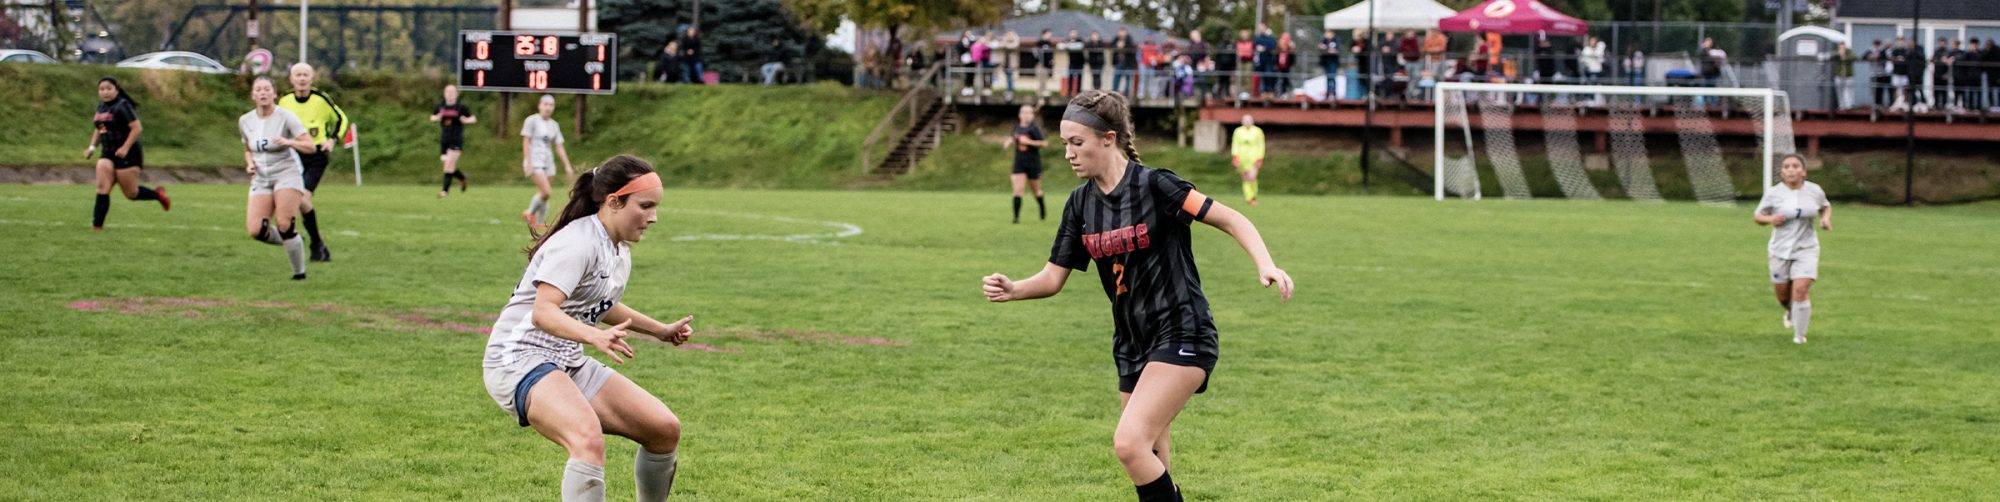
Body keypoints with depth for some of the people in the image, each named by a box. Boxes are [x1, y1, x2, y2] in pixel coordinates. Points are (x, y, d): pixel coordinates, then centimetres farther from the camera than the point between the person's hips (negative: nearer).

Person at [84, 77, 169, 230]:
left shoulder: (122, 106, -14)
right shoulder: (101, 107, 11)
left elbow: (137, 128, -19)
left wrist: (125, 147, -25)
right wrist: (92, 147, 13)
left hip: (127, 154, -7)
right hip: (107, 154, 7)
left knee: (131, 193, 3)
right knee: (102, 188, -8)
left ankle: (159, 195, 29)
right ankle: (97, 225, -9)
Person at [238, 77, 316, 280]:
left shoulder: (285, 117, -9)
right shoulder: (245, 121, 6)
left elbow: (310, 146, -13)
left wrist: (288, 142, -31)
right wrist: (249, 164, 0)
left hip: (287, 175, -5)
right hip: (261, 180, 5)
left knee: (284, 226, -19)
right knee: (255, 230, -12)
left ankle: (299, 272, -1)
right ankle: (293, 242, 17)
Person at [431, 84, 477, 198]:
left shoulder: (461, 107, -4)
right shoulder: (440, 106, 6)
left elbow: (474, 119, 4)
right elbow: (432, 117, 20)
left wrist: (466, 120, -18)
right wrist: (437, 118, -3)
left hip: (456, 140, -4)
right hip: (444, 140, 4)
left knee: (449, 164, -15)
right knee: (450, 167, 9)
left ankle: (445, 190, -14)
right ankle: (462, 178, 38)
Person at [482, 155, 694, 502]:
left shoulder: (619, 248, 11)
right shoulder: (578, 242, -19)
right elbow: (543, 312, -32)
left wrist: (660, 330, 32)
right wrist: (595, 337, -48)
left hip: (569, 363, 10)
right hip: (519, 359, -10)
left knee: (665, 428, 2)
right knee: (589, 440, -35)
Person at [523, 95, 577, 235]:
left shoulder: (554, 125, 13)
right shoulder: (532, 121, -3)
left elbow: (559, 147, 14)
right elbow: (526, 142, -7)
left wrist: (567, 165, 6)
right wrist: (528, 163, -15)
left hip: (548, 162, 6)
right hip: (535, 161, -6)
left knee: (544, 195, 3)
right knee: (545, 192, -19)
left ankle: (540, 225, 9)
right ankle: (530, 213, 3)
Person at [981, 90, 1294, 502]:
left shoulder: (1154, 185, -15)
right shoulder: (1081, 203, 4)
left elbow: (1232, 220, -13)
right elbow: (1054, 277, 6)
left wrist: (1266, 265, -29)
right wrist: (1013, 290, -14)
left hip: (1182, 337, -7)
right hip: (1132, 344, 7)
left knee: (1129, 442, -21)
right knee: (1153, 467, 10)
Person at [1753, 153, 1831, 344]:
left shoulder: (1815, 191, -4)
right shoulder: (1773, 193, -8)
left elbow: (1826, 207, 17)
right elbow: (1757, 216, 2)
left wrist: (1826, 218, -5)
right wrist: (1770, 219, -19)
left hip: (1806, 249, -1)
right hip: (1781, 250, 1)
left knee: (1801, 290, -17)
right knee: (1783, 295, 10)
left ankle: (1799, 334, 0)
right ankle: (1790, 311, 48)